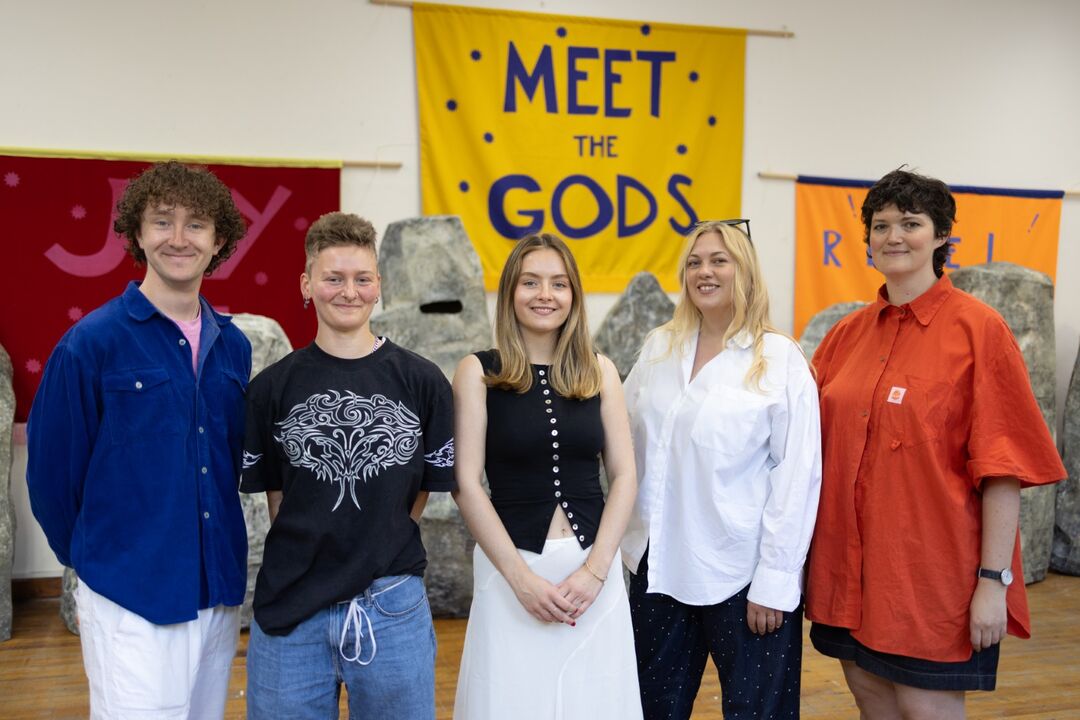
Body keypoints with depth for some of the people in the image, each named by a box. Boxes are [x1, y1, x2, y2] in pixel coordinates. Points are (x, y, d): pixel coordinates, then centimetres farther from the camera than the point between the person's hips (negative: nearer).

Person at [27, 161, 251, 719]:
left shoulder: (233, 347, 5)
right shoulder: (90, 345, -10)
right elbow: (52, 474, -4)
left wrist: (221, 562, 13)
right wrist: (94, 561, 6)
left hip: (221, 593, 5)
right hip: (132, 602, -5)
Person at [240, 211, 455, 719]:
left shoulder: (422, 382, -1)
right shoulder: (272, 387, 1)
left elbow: (423, 490, 5)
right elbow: (274, 494, 7)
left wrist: (379, 552, 3)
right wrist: (304, 554, 1)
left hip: (392, 605, 0)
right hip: (291, 607, 1)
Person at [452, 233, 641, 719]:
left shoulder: (600, 372, 5)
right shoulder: (478, 372, -3)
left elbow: (623, 476, 3)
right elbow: (465, 483, -8)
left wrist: (595, 569, -8)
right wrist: (521, 576, -12)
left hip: (594, 567, 3)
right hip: (512, 568, -2)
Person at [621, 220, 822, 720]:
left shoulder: (780, 358, -7)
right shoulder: (658, 348, 6)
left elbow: (796, 475, -10)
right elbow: (624, 445, 10)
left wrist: (774, 581, -12)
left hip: (741, 573, -4)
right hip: (659, 566, 4)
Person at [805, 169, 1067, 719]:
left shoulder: (977, 329, -9)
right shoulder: (848, 333, 6)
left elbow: (1002, 467, -11)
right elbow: (816, 441, 13)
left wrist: (994, 580, -14)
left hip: (931, 564, -5)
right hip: (851, 561, 5)